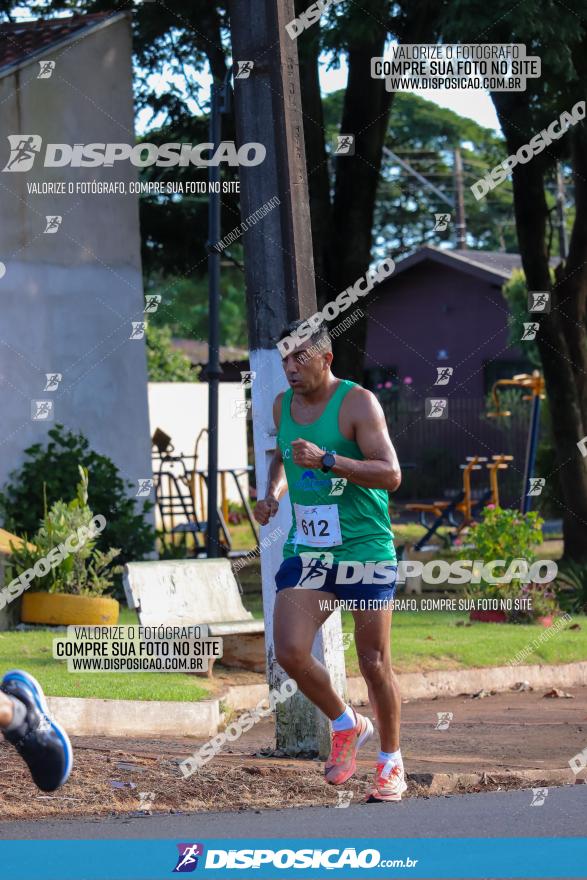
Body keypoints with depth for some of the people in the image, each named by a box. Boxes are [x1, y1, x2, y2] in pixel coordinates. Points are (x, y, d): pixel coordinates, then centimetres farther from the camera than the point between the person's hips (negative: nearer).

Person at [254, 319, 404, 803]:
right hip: (306, 549, 5)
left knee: (374, 662, 1)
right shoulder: (283, 405, 8)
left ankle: (391, 765, 18)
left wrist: (326, 459, -30)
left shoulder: (358, 403, -11)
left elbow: (391, 474, -20)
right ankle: (347, 724, 17)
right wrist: (274, 493, 8)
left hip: (364, 547, -5)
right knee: (289, 652, -9)